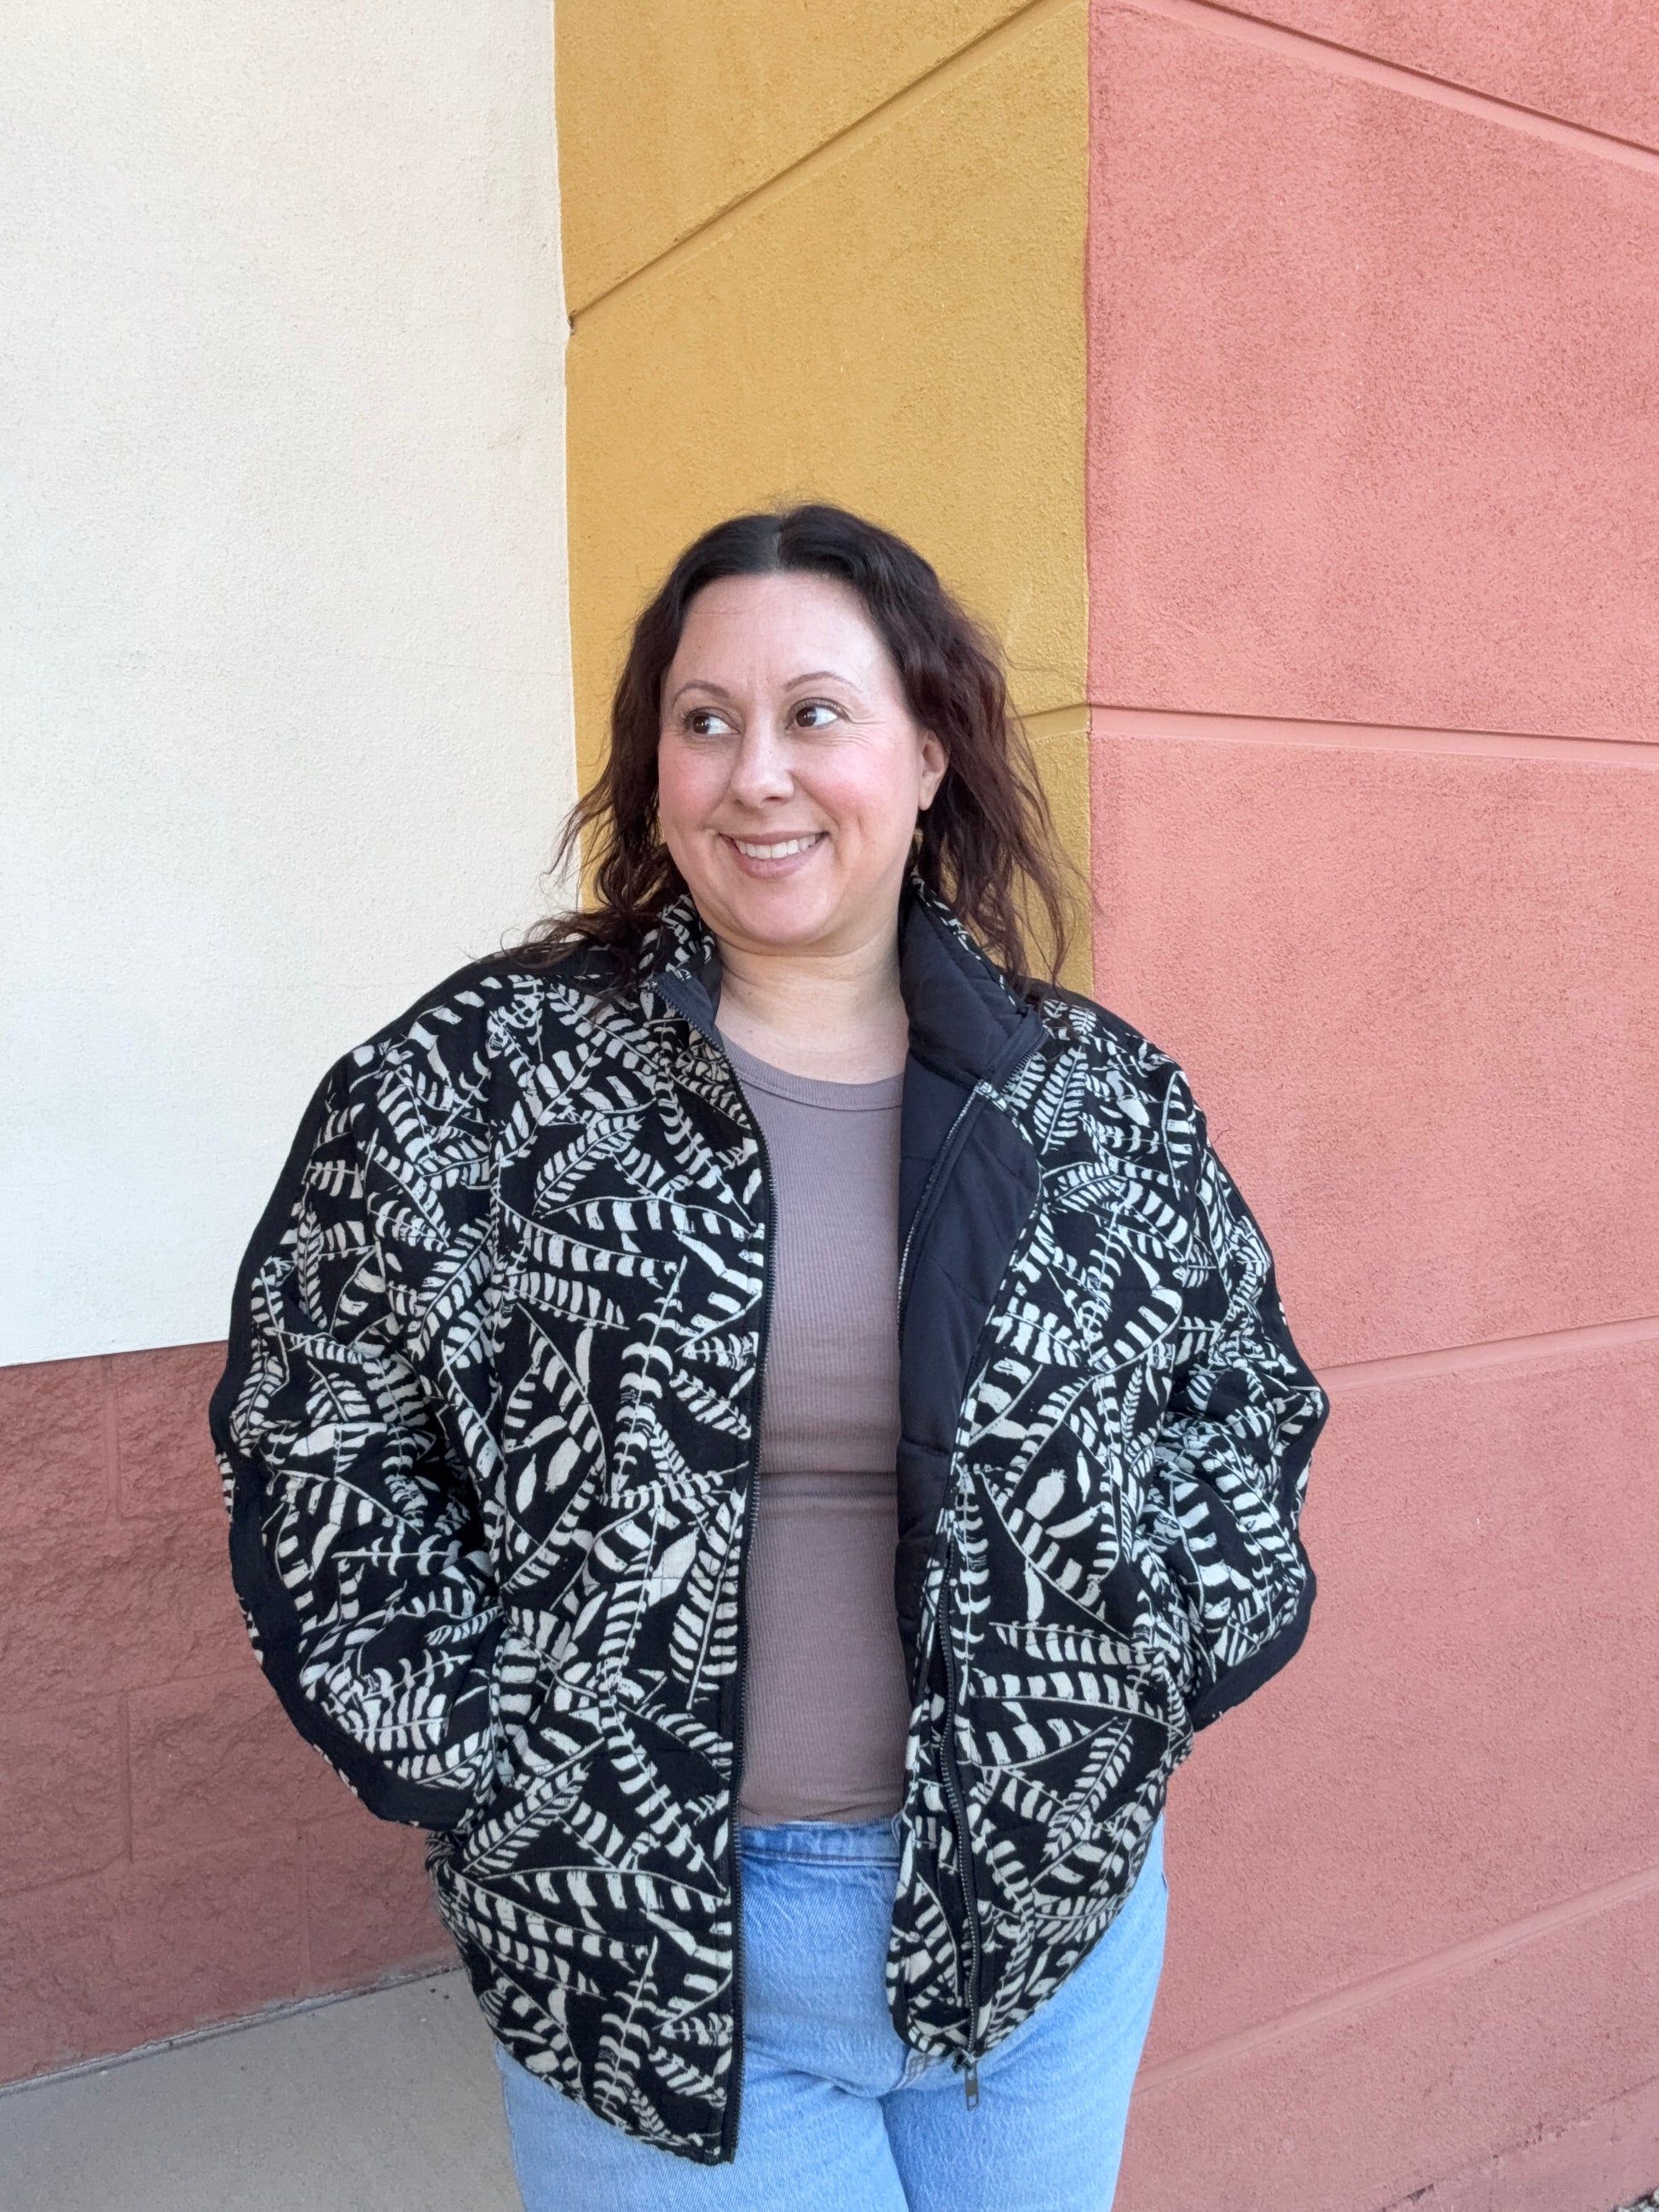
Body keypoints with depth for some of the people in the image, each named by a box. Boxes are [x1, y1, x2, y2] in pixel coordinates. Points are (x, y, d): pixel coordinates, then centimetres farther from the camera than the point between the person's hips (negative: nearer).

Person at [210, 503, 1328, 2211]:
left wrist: (1141, 1682, -1)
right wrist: (489, 1770, -8)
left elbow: (1247, 1402, 10)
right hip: (645, 1933, -2)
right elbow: (318, 1447, -4)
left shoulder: (1103, 1101, -1)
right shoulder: (471, 1086, -8)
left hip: (1050, 1911, 3)